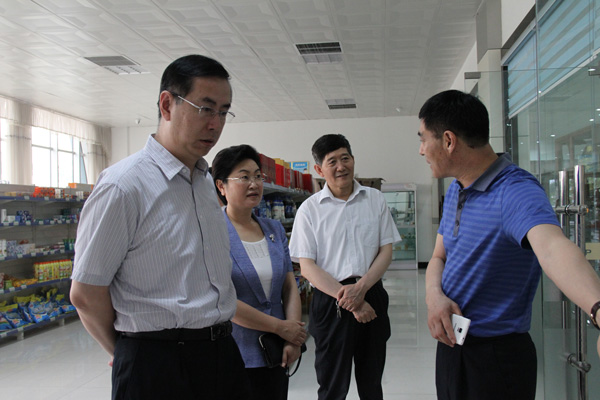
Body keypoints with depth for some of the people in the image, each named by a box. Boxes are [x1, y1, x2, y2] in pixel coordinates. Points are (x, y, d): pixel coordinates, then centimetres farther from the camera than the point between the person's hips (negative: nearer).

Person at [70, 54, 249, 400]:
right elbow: (86, 294, -12)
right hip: (158, 367, -7)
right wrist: (130, 355, 1)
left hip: (223, 355, 7)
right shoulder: (124, 186, -14)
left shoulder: (207, 183, 10)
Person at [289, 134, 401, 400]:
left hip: (372, 296, 2)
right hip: (330, 301, -2)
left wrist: (360, 288, -14)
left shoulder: (375, 200, 5)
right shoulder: (309, 209, -2)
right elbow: (307, 267, -6)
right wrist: (348, 300, -14)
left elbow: (386, 252, 3)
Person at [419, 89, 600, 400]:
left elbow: (551, 246, -41)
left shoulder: (516, 191, -23)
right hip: (450, 343, 8)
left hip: (496, 357, -8)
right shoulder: (454, 191, 6)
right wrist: (434, 295, -12)